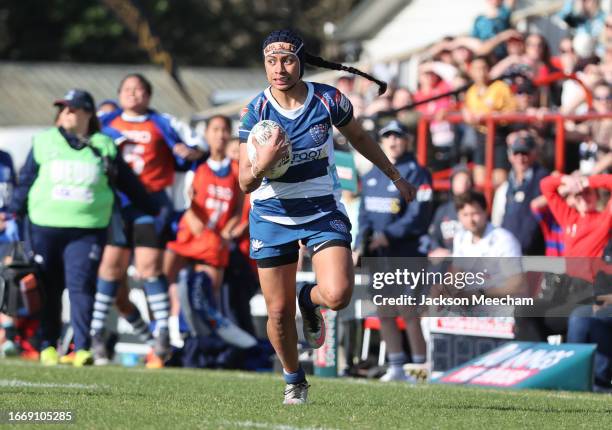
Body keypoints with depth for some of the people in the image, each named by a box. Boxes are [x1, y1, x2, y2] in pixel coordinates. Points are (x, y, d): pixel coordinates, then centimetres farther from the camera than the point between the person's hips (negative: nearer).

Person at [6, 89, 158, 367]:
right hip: (45, 227, 1)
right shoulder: (44, 142, 9)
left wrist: (153, 211, 20)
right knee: (48, 290, 6)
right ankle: (48, 346, 16)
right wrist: (13, 213, 7)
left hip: (87, 230, -1)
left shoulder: (104, 147, 9)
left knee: (81, 286, -13)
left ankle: (83, 348, -16)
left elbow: (129, 183, 16)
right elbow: (26, 181, 13)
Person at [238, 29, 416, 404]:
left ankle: (311, 300, 17)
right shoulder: (255, 112, -12)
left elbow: (359, 138, 11)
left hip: (323, 210, 0)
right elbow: (245, 183, -12)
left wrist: (395, 176, 19)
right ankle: (294, 380, 30)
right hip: (272, 215, 0)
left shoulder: (328, 100, -10)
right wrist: (261, 166, -34)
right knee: (279, 312, 2)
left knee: (338, 295, -22)